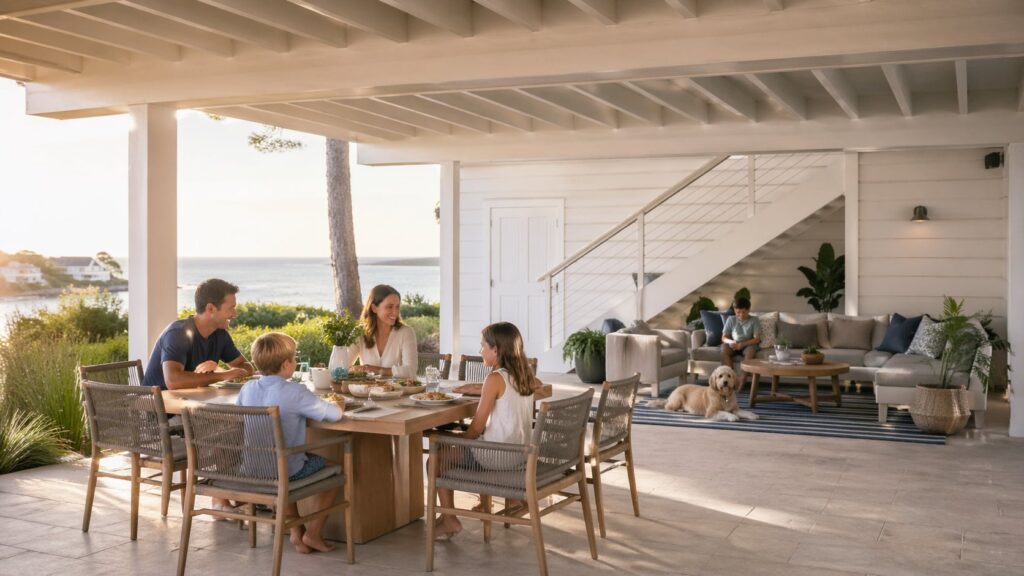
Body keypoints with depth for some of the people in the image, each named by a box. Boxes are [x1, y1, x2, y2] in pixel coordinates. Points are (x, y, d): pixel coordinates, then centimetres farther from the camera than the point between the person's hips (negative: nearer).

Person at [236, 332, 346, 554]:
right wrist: (339, 405, 4)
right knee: (333, 468, 18)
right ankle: (313, 534, 18)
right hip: (287, 470, -6)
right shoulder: (295, 393, -22)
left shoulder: (247, 388, -4)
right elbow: (334, 414, -21)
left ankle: (296, 532, 31)